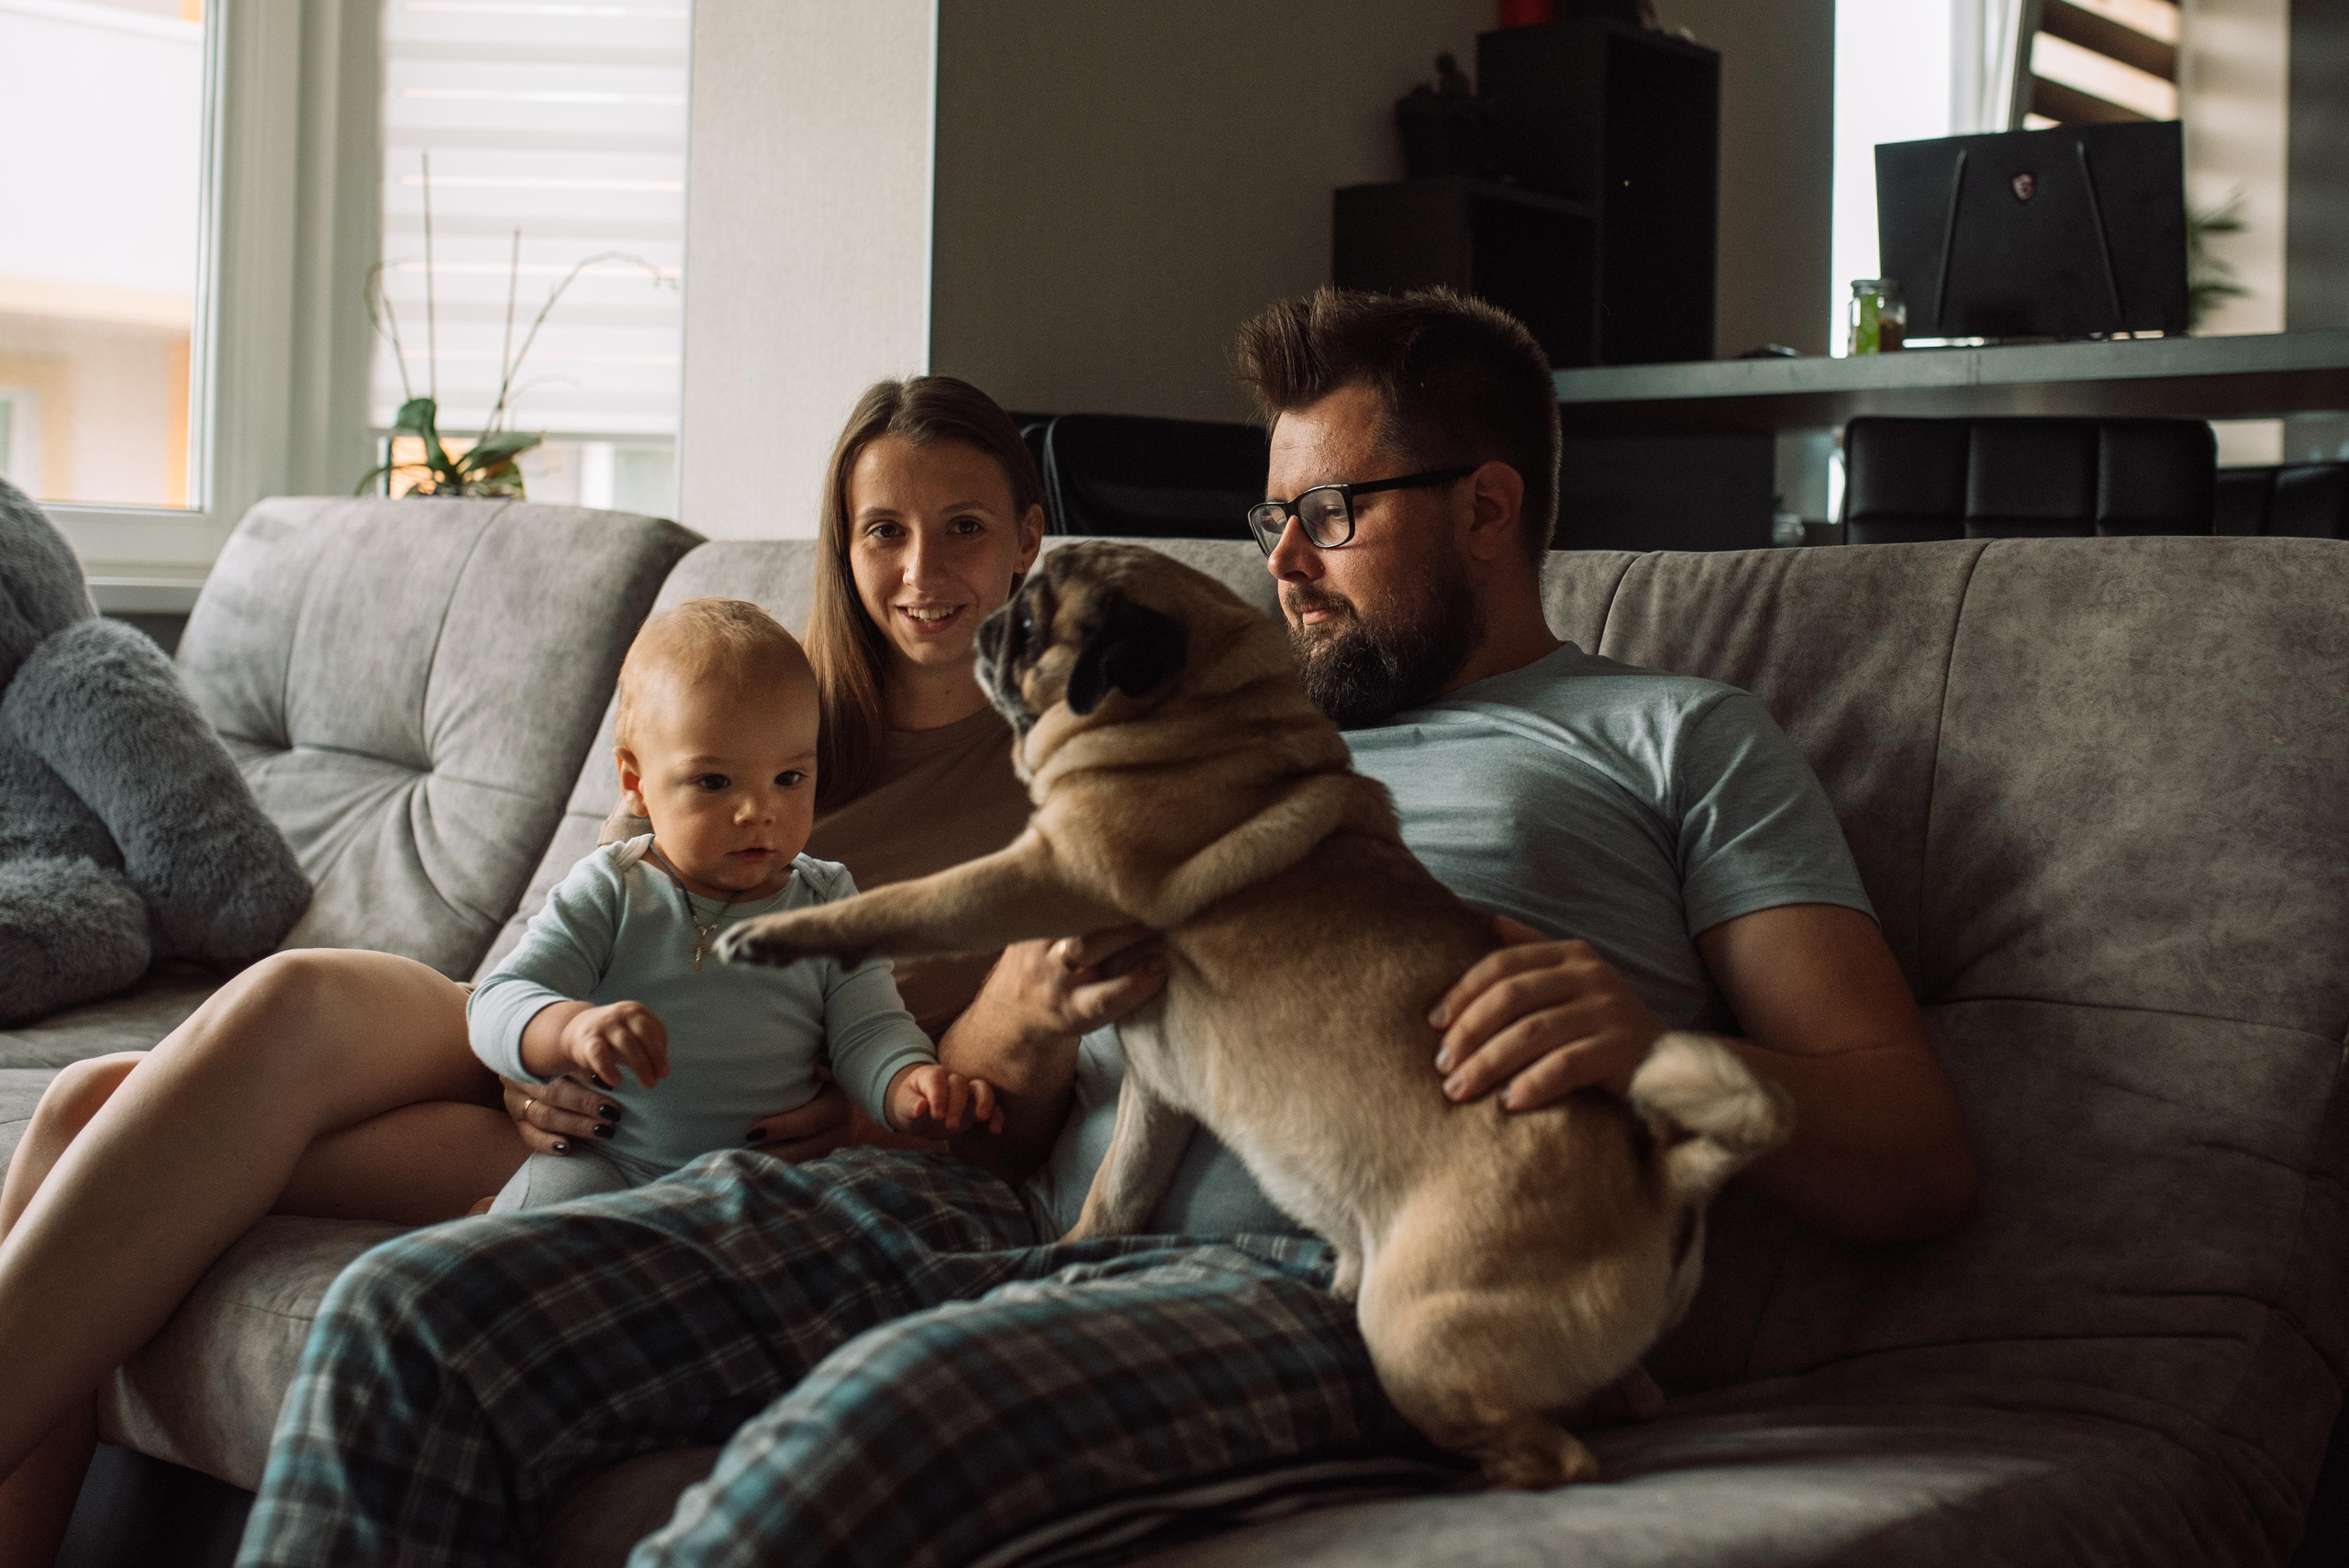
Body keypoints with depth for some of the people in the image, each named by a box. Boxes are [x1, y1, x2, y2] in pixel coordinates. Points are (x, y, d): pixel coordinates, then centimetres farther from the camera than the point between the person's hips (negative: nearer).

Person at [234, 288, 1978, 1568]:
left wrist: (1659, 1050, -18)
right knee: (413, 1318, -13)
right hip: (1033, 1215, 7)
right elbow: (974, 1101, 25)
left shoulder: (1678, 740, 15)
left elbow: (1923, 1163, 4)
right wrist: (1030, 1014, 0)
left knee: (881, 1411, -38)